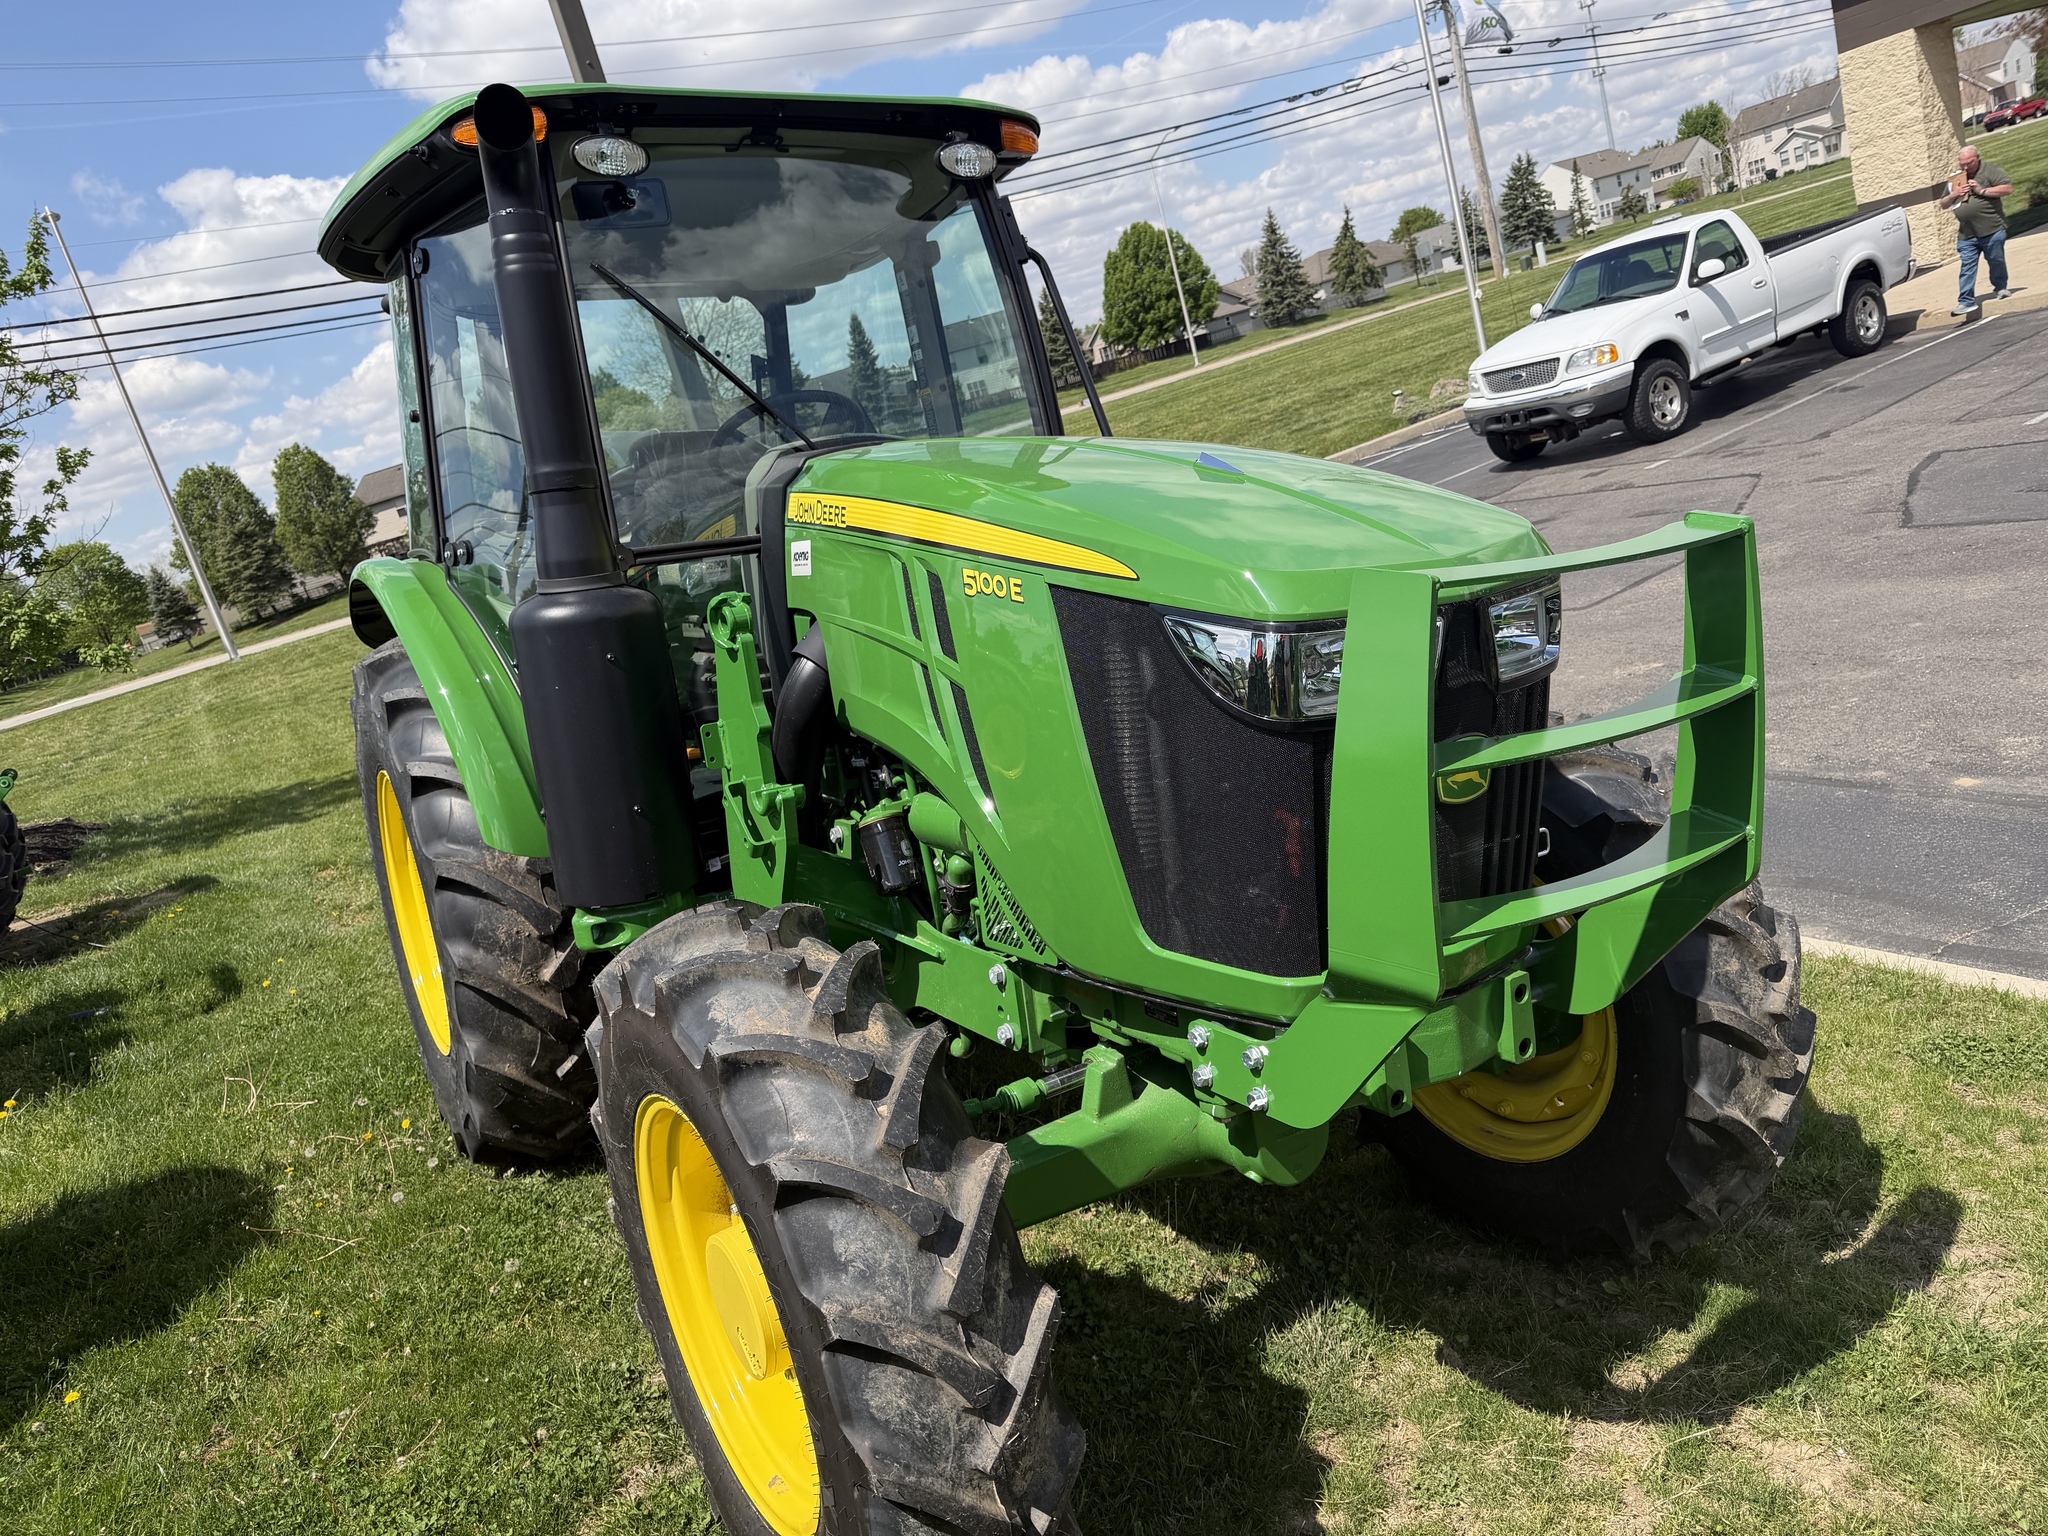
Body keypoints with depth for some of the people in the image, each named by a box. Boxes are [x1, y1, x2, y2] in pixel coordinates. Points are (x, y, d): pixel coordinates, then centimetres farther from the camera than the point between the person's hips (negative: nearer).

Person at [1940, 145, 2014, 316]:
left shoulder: (1990, 171, -1)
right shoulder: (1956, 179, 16)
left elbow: (2008, 187, -10)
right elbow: (1943, 204, 20)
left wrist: (1982, 190, -14)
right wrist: (1953, 196, -1)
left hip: (1992, 231, -4)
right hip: (1966, 235, 4)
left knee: (1996, 261, 8)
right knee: (1966, 267, -4)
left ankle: (2000, 289, 29)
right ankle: (1966, 302, -6)